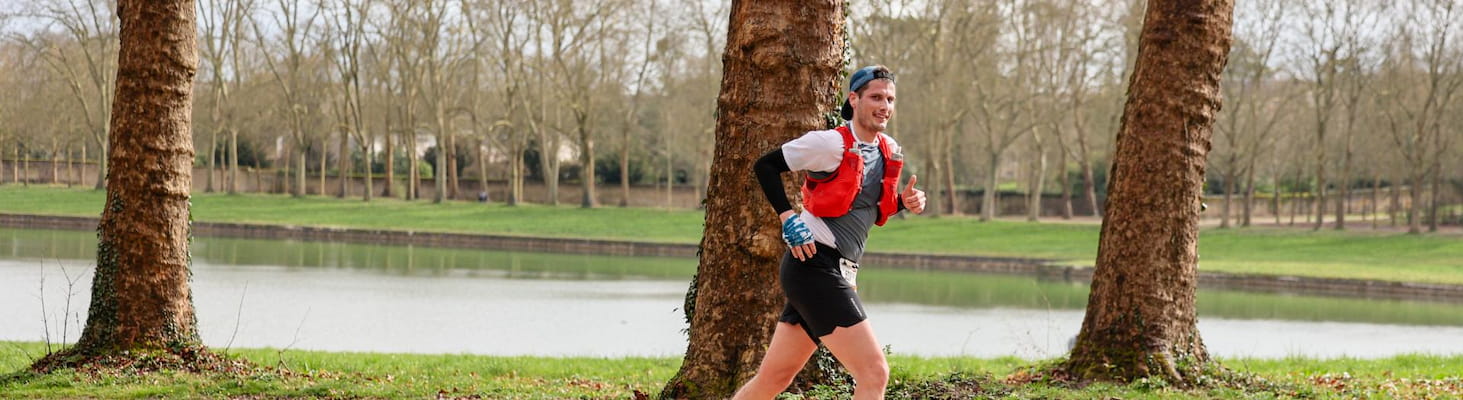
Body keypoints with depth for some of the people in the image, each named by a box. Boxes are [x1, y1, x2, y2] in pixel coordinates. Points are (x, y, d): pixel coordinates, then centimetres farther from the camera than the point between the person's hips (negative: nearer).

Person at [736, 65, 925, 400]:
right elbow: (765, 166, -5)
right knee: (874, 373, -14)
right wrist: (788, 218, -13)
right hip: (815, 264, -8)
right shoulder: (830, 143, -10)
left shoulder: (889, 152, 12)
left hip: (839, 272, 8)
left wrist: (904, 202, 5)